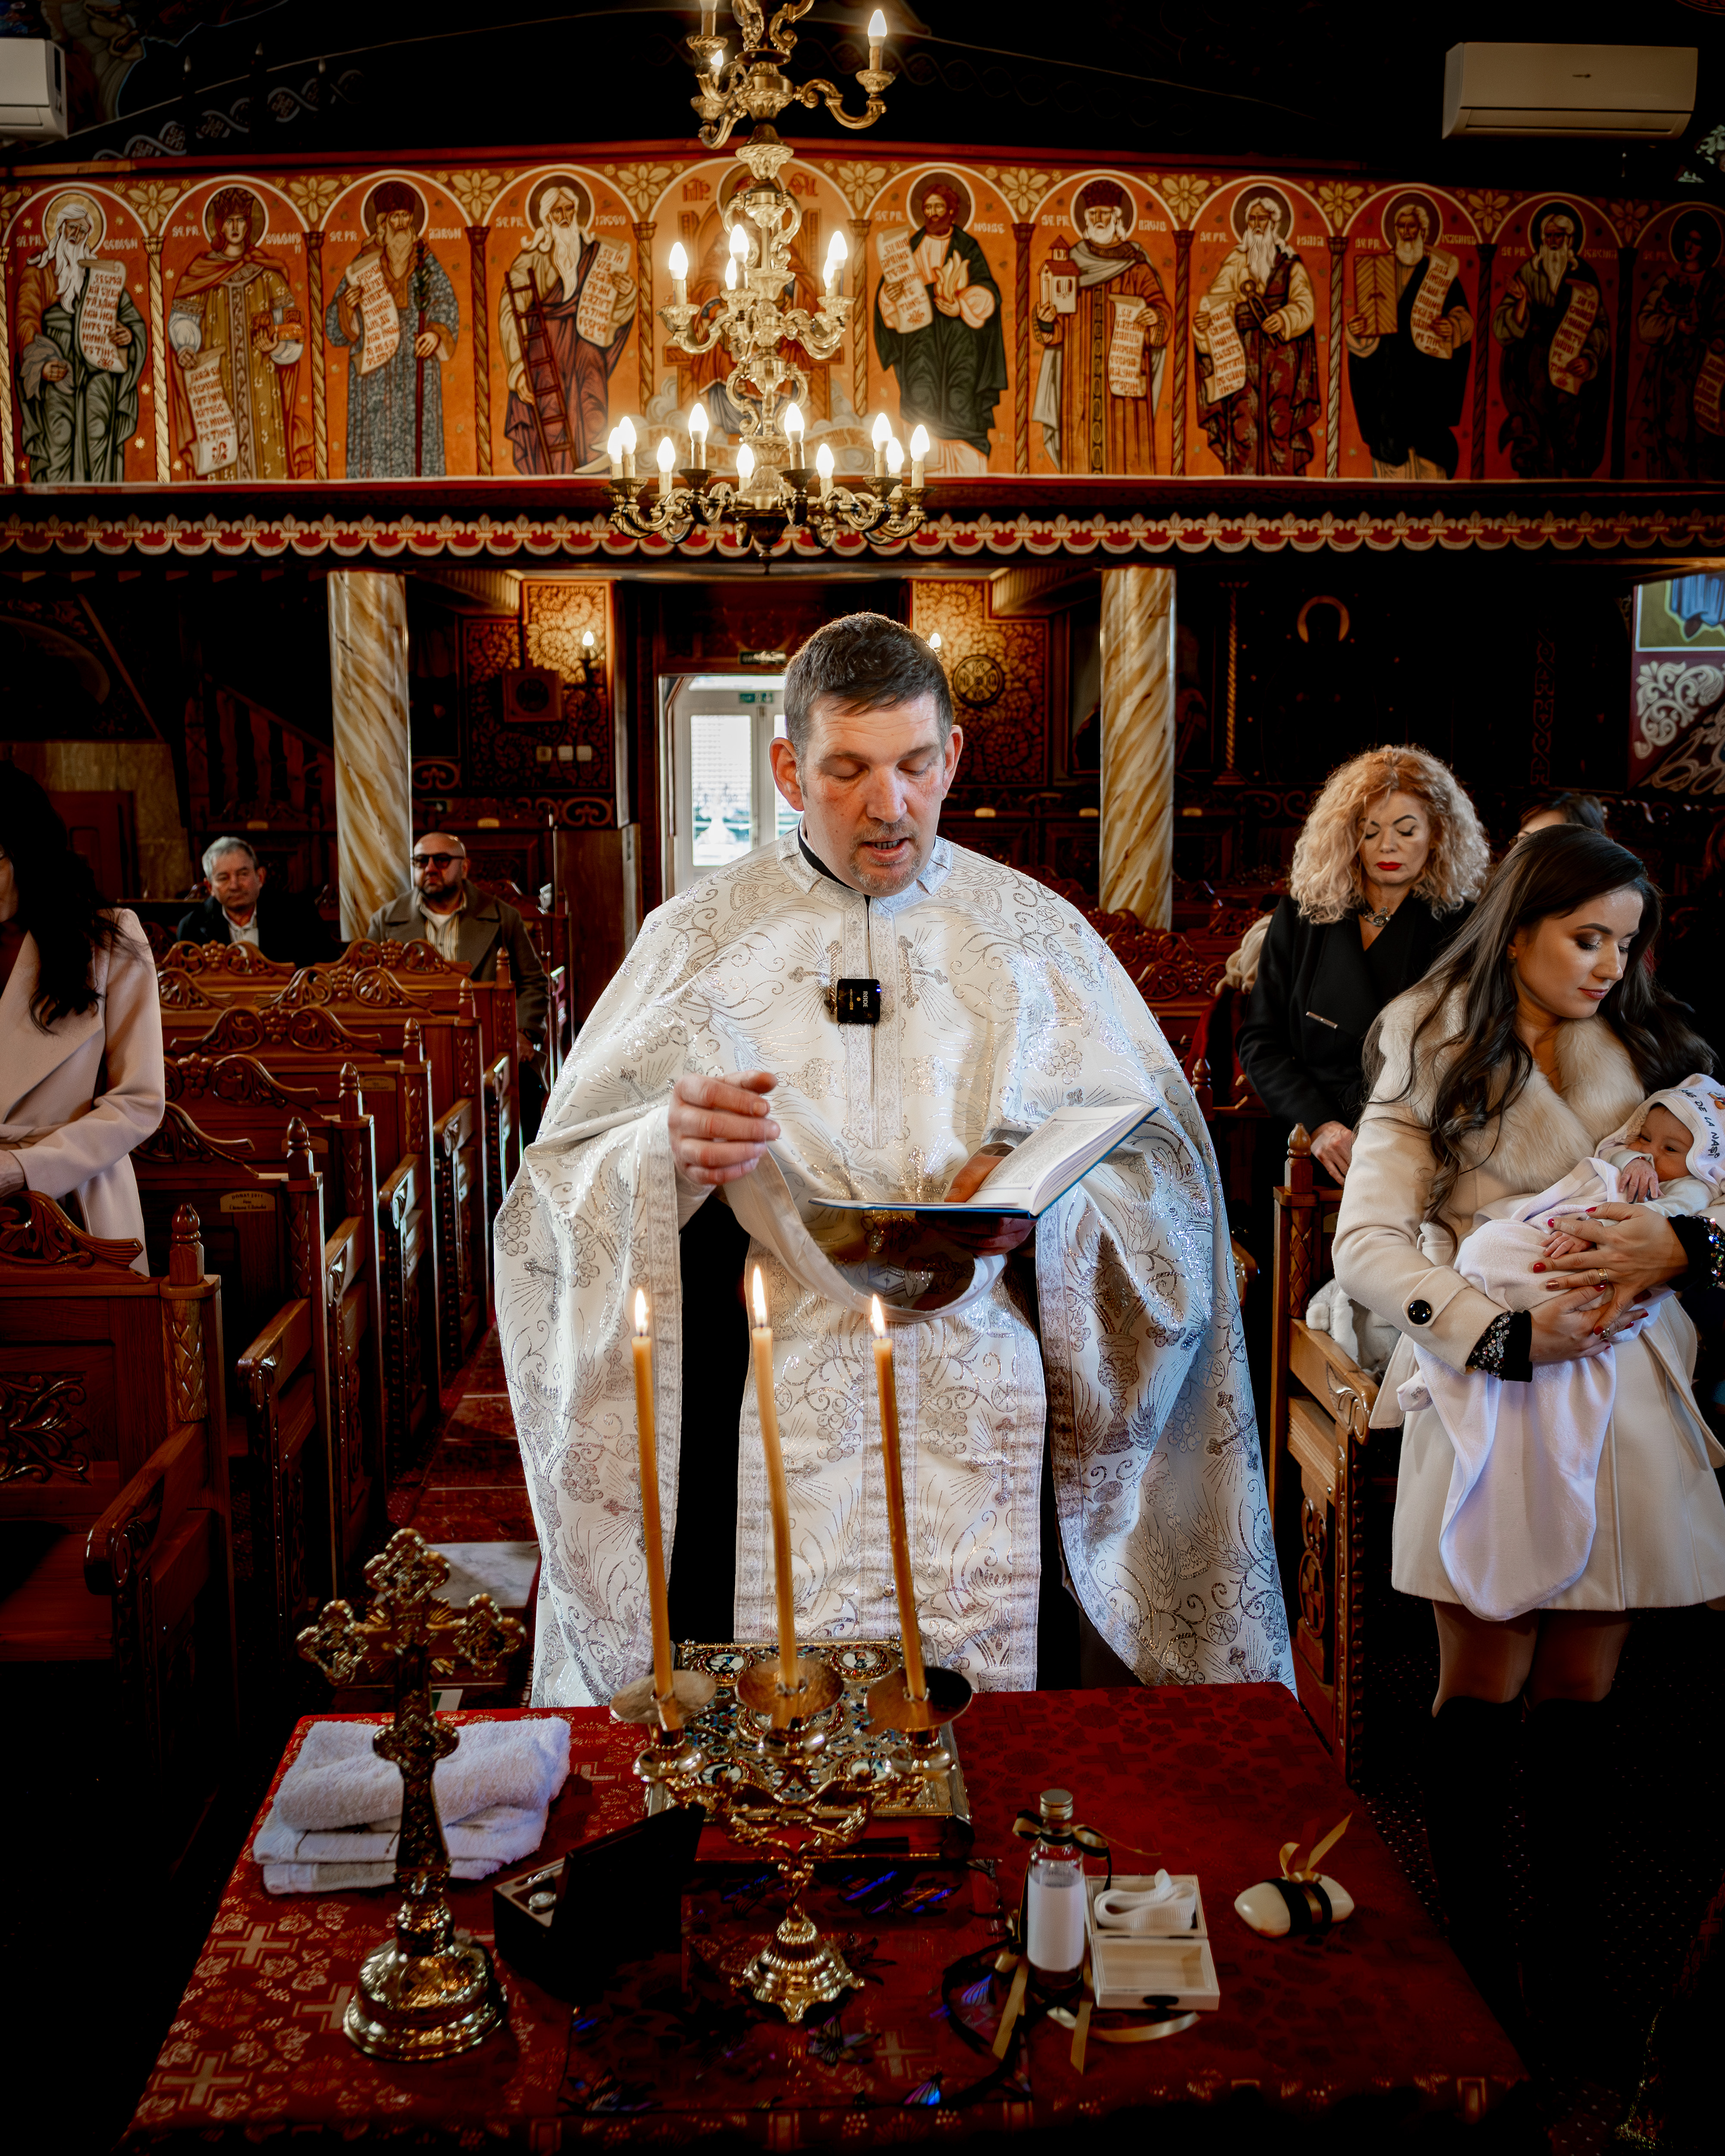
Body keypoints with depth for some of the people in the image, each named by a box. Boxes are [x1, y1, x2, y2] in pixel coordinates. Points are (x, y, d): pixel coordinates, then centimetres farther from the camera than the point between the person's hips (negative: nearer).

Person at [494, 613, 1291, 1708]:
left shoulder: (1037, 932, 7)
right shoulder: (698, 936, 4)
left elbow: (1159, 1151, 4)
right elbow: (570, 1179, 0)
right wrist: (668, 1154, -22)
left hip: (984, 1429, 1)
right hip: (767, 1437, 0)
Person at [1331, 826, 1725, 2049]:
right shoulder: (1435, 1064, 1)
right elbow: (1367, 1245, -9)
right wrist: (1506, 1333, -19)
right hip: (1489, 1400, -3)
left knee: (1581, 1693, 10)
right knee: (1485, 1692, 4)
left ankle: (1569, 1968, 22)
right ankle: (1477, 1971, 17)